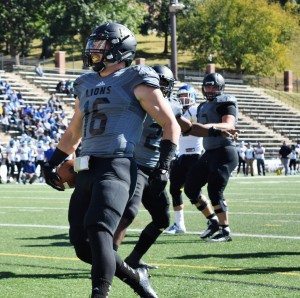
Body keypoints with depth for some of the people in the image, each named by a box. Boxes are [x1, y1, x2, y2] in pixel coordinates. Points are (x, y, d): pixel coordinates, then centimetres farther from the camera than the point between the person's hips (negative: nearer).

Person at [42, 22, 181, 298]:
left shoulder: (135, 81, 2)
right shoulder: (87, 85, 22)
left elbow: (171, 125, 1)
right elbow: (73, 134, 34)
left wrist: (163, 166, -8)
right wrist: (51, 164, 26)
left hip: (116, 167, -8)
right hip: (87, 170, 8)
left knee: (97, 230, -25)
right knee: (82, 245, 3)